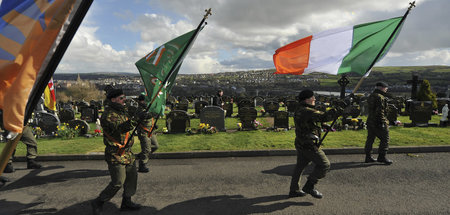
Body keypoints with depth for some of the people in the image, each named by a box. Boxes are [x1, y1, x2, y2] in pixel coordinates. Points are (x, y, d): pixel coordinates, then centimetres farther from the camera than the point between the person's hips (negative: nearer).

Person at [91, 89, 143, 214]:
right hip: (115, 154, -9)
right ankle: (98, 203, 15)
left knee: (132, 176, 12)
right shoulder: (108, 115, -18)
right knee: (118, 182, -5)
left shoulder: (122, 111, 11)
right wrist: (136, 119, -44)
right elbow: (120, 128, -35)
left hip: (127, 153, 9)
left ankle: (126, 202, 26)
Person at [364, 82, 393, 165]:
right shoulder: (380, 97, -15)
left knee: (370, 139, 11)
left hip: (370, 121, 9)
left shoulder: (370, 96, 14)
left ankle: (368, 157, 16)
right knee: (385, 139, -1)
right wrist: (382, 122, -19)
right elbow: (380, 111, -20)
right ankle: (382, 157, 0)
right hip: (378, 122, -9)